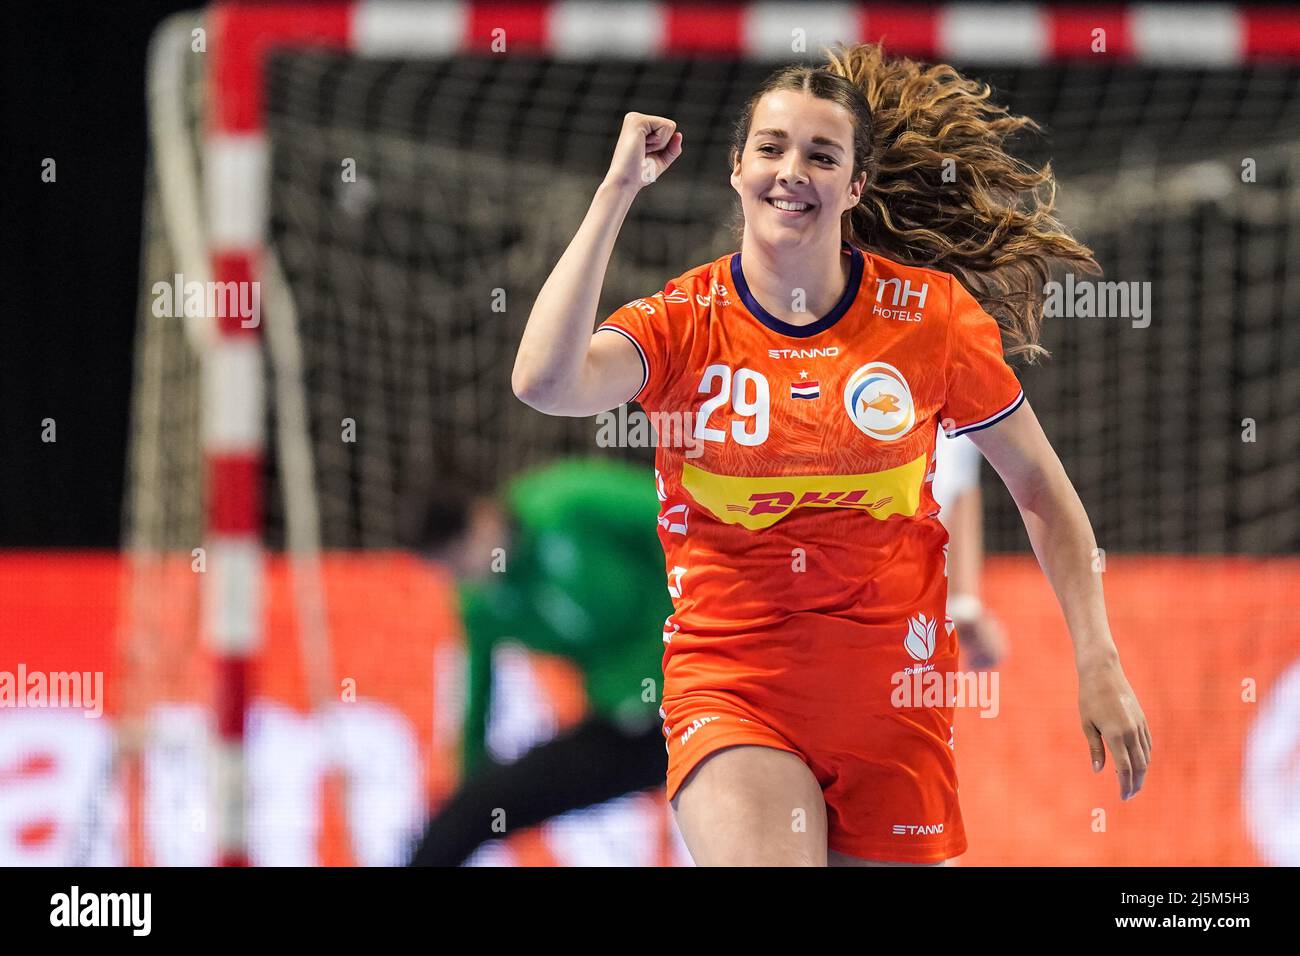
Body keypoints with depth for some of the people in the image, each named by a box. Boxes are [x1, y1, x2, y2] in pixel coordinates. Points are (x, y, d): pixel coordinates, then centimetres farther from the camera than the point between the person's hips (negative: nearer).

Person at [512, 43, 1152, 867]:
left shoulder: (931, 312, -1)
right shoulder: (683, 322, -4)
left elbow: (1041, 489, 9)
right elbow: (546, 382, -25)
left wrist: (1099, 665, 1)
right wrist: (618, 189, -18)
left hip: (892, 692, 2)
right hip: (731, 687, -2)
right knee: (762, 858, -27)